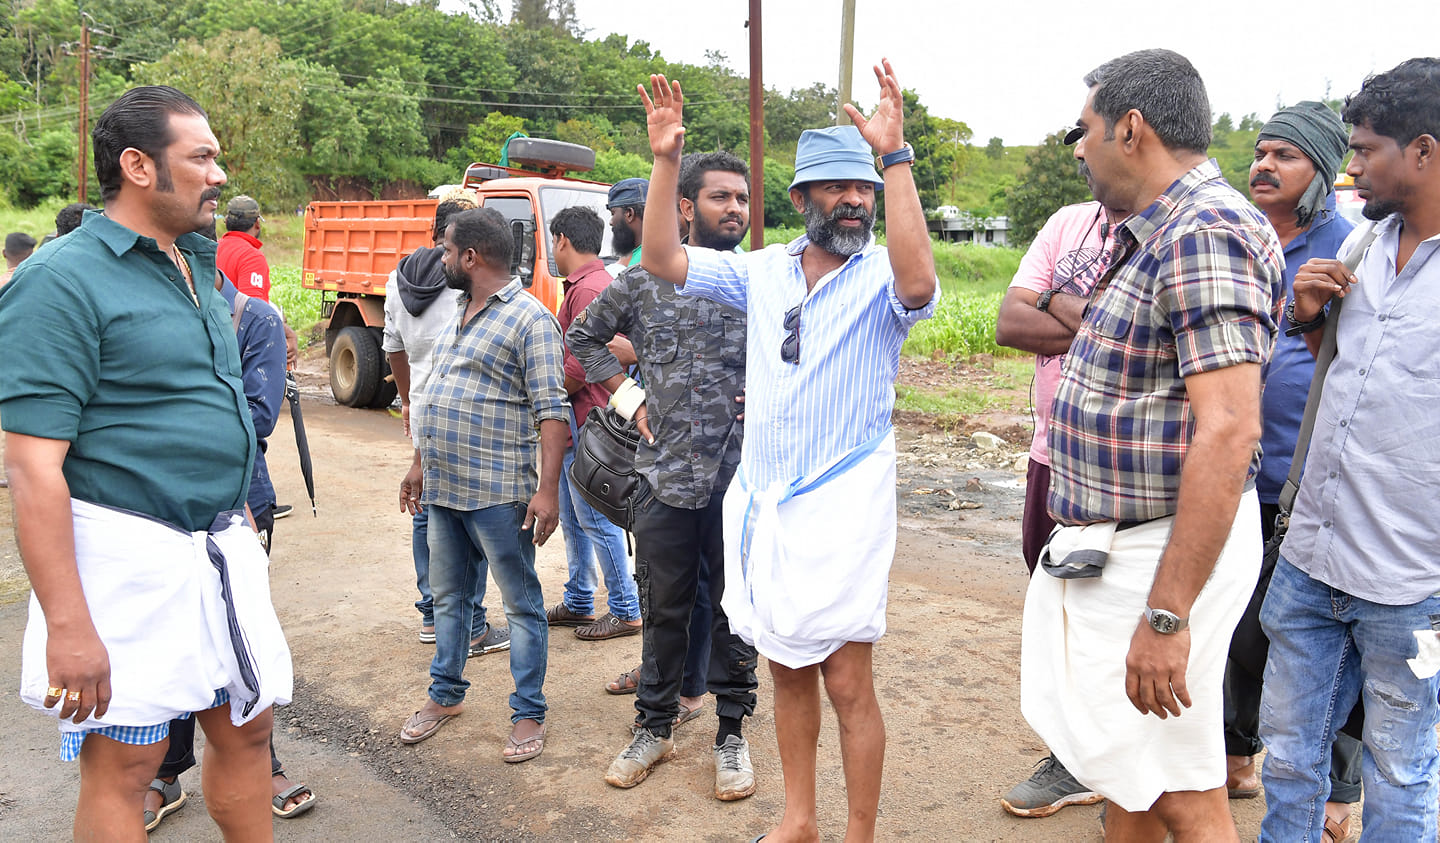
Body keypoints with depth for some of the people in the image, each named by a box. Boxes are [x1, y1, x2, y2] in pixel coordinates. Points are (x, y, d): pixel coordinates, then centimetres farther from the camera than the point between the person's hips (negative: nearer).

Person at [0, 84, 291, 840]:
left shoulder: (198, 267, 12)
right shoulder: (63, 280, -13)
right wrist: (67, 627, -22)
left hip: (221, 546, 8)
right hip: (127, 555, -7)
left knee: (247, 728, 16)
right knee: (122, 767, 5)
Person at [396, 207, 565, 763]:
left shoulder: (529, 319, -12)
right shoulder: (462, 314, 16)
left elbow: (551, 409, -18)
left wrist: (547, 488, -24)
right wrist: (420, 466, 23)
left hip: (497, 493, -9)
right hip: (443, 488, 9)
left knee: (521, 605, 3)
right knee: (447, 597, 19)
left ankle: (529, 714, 14)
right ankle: (446, 695, 35)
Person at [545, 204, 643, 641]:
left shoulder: (588, 290, -17)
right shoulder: (593, 284, 16)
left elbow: (578, 368, -22)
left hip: (585, 422, -11)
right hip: (574, 426, 11)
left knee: (596, 519, -2)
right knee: (573, 518, 17)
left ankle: (626, 610, 8)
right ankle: (578, 602, 28)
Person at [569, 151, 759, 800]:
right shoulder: (643, 281, 3)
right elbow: (583, 337, 16)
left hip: (741, 479, 0)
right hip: (666, 474, 1)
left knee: (735, 610, 9)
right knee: (664, 608, 12)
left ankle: (731, 733, 26)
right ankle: (655, 727, 29)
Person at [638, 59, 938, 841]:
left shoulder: (880, 275, -7)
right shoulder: (764, 270, 7)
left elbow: (918, 285, -31)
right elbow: (661, 259, 3)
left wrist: (896, 158, -32)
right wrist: (666, 160, -7)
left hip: (841, 504, -5)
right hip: (760, 500, 5)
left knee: (848, 683, 1)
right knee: (786, 669, 16)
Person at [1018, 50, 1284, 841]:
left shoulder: (1205, 233, -20)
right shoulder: (1158, 231, 13)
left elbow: (1228, 432, -28)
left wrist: (1166, 614, -29)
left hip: (1162, 554, -10)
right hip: (1111, 548, 10)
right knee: (1126, 772, 23)